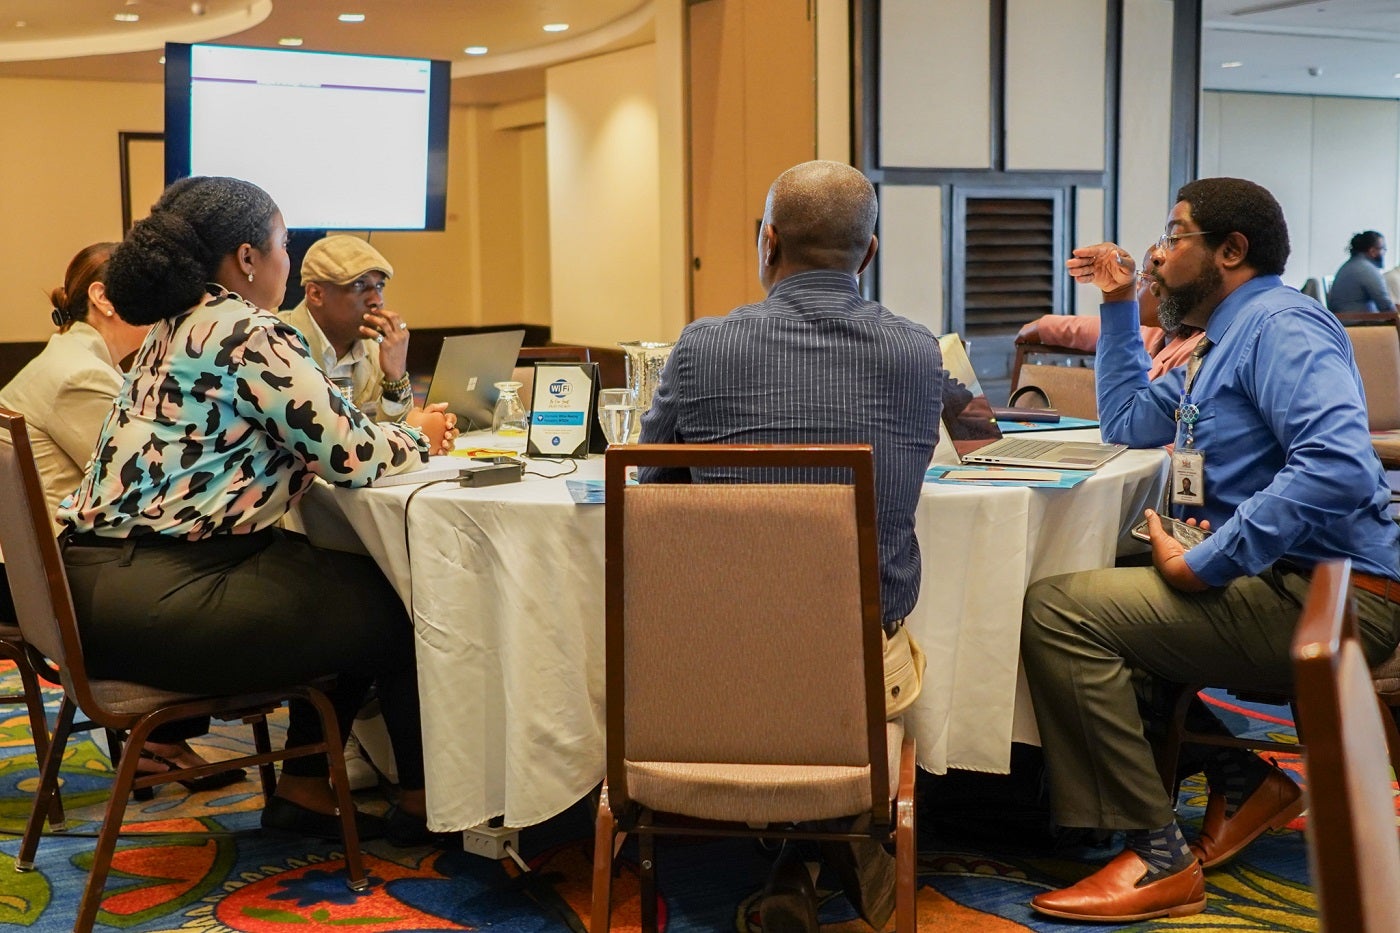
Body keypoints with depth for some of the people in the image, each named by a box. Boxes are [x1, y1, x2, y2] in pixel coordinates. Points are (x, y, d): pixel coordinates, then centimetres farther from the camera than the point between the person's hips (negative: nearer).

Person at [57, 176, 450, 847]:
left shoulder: (178, 329, 17)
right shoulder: (248, 334, -12)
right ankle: (427, 800, 20)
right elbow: (351, 454, -13)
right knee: (395, 607, 3)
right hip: (153, 601, -10)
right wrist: (416, 441, 7)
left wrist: (394, 433, 21)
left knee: (353, 584, 20)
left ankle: (304, 789, 24)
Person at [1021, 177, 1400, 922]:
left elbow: (1338, 467, -28)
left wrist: (1203, 564, -25)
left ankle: (1157, 856, -12)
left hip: (1324, 600, -11)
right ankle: (1241, 780, 17)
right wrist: (1118, 306, 25)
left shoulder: (1281, 324, -12)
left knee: (1058, 610, -21)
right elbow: (1127, 425, 31)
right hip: (1282, 586, 11)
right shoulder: (1224, 341, 20)